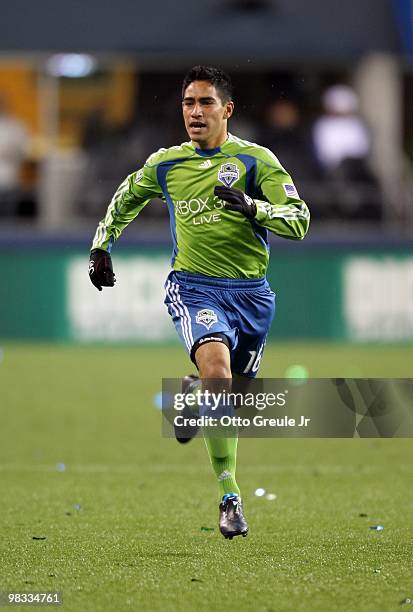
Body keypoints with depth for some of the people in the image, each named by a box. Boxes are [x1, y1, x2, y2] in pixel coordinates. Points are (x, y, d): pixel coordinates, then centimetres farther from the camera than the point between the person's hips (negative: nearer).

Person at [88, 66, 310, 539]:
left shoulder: (255, 160, -2)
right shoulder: (166, 164, 7)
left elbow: (299, 220, -9)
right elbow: (125, 198, 28)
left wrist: (251, 206, -25)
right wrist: (101, 246, 21)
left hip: (250, 292, 1)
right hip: (193, 286, -1)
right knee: (216, 368, -28)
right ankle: (229, 495, -19)